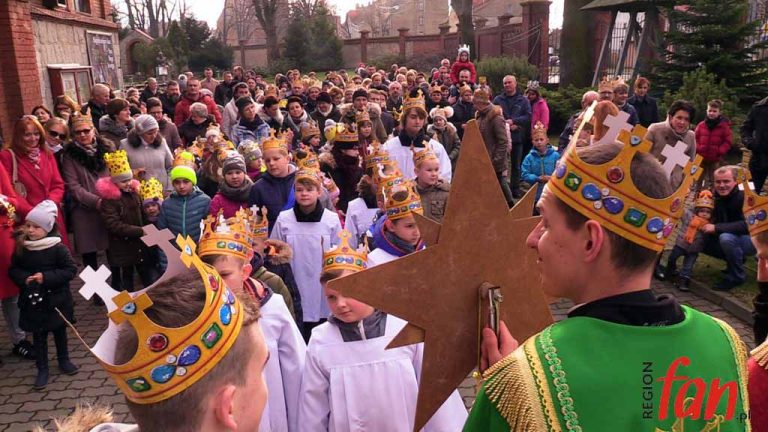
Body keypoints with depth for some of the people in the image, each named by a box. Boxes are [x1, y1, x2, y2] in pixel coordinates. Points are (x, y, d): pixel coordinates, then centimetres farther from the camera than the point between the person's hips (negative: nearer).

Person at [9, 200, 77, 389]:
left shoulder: (58, 248, -16)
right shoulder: (21, 248, -5)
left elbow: (71, 270, -15)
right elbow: (13, 270, 6)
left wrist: (46, 277, -23)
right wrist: (24, 278, -15)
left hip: (56, 300, -2)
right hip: (32, 302, 2)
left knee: (60, 332, 16)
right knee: (38, 336, 10)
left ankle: (64, 361, 35)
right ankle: (42, 369, 21)